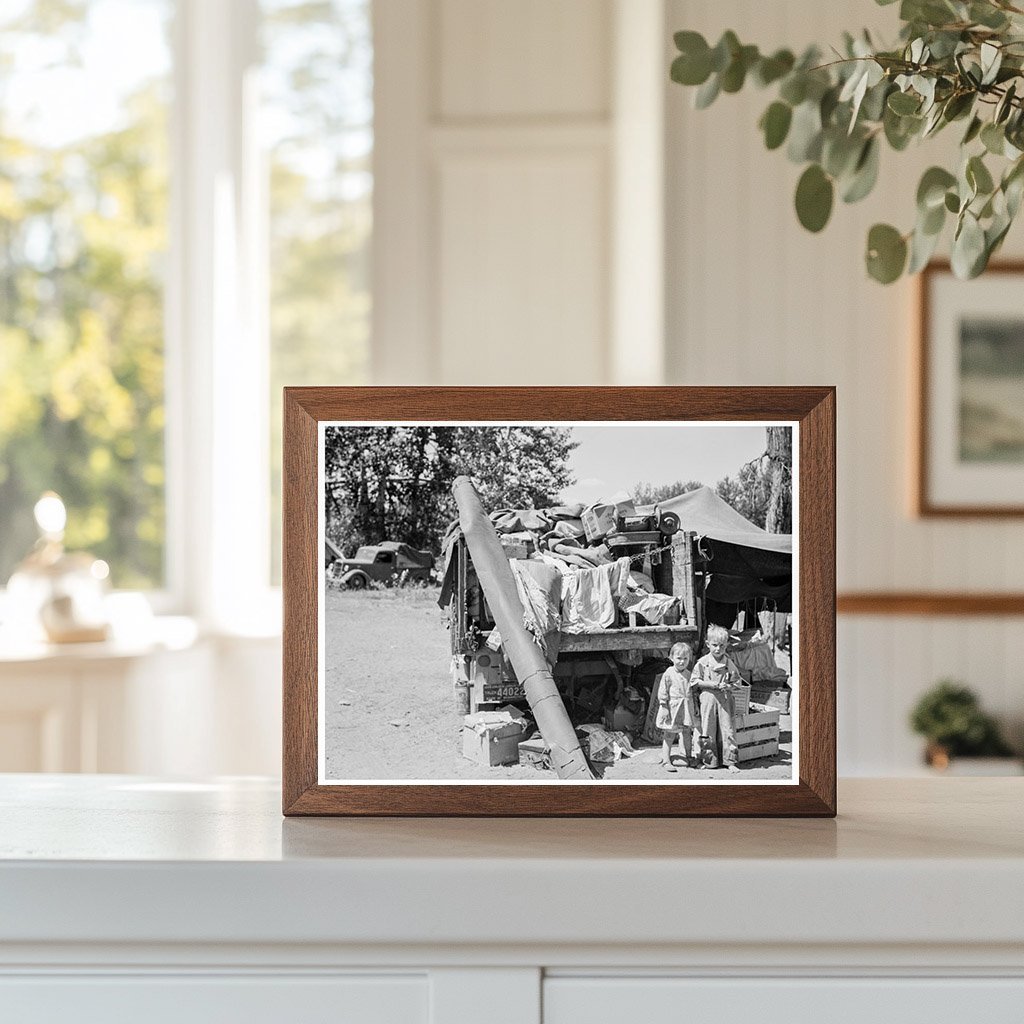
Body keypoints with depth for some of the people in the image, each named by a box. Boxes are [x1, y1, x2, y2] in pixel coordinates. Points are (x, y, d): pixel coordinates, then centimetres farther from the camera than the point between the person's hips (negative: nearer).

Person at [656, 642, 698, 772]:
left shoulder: (689, 675, 7)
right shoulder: (668, 674, -8)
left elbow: (693, 692, 15)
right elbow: (662, 693, -8)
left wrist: (695, 709, 16)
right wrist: (664, 707, -13)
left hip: (686, 710, 5)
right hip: (672, 709, -5)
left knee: (686, 734, 13)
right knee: (669, 736, 0)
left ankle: (687, 758, 26)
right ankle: (666, 761, 5)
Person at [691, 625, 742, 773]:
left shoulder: (729, 663, 4)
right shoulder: (702, 662, -1)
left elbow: (736, 682, 10)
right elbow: (695, 681, -2)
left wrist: (728, 686, -13)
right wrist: (715, 685, -11)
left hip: (725, 699, 1)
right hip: (708, 699, -1)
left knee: (726, 729, -2)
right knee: (708, 730, 3)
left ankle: (731, 761, 3)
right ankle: (711, 760, 14)